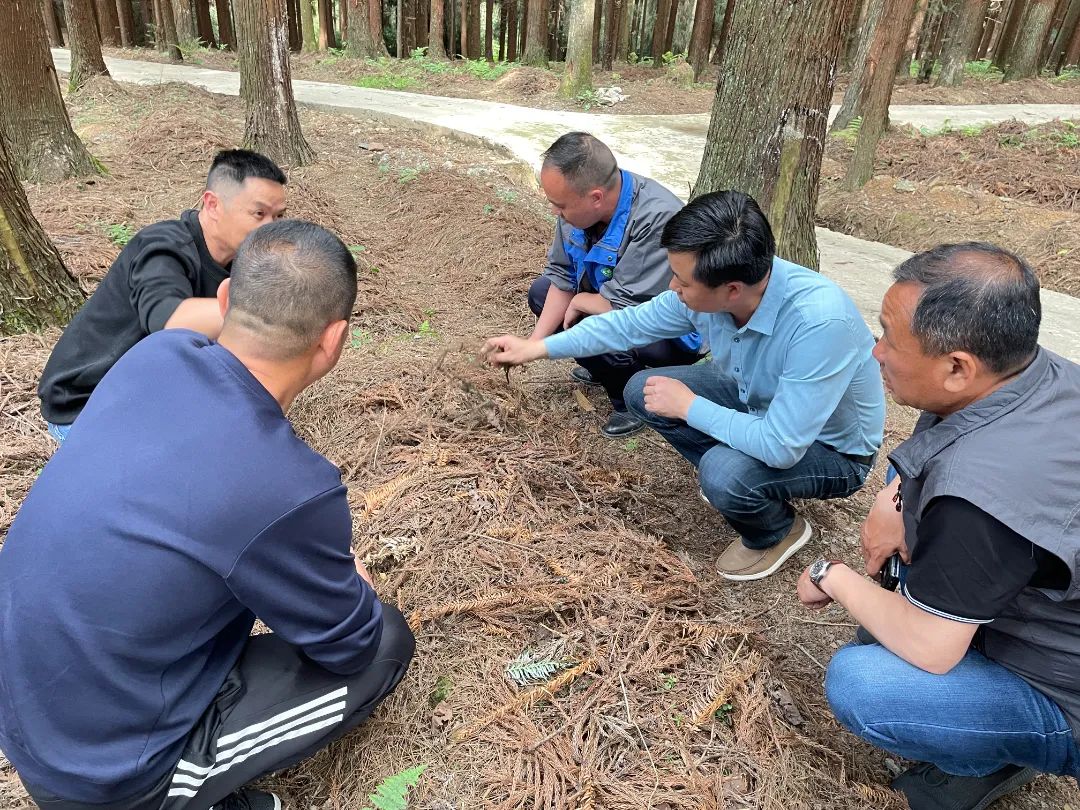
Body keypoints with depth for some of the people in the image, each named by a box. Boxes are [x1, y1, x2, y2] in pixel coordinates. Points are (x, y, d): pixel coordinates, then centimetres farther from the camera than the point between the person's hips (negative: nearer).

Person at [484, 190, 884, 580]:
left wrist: (688, 406, -26)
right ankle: (728, 477, 13)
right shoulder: (707, 289, -20)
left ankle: (779, 532, 3)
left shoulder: (820, 320, -41)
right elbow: (632, 323, -3)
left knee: (722, 473, -33)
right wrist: (536, 348, 0)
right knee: (642, 391, -5)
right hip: (758, 403, 6)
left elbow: (781, 447, -39)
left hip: (833, 448, -6)